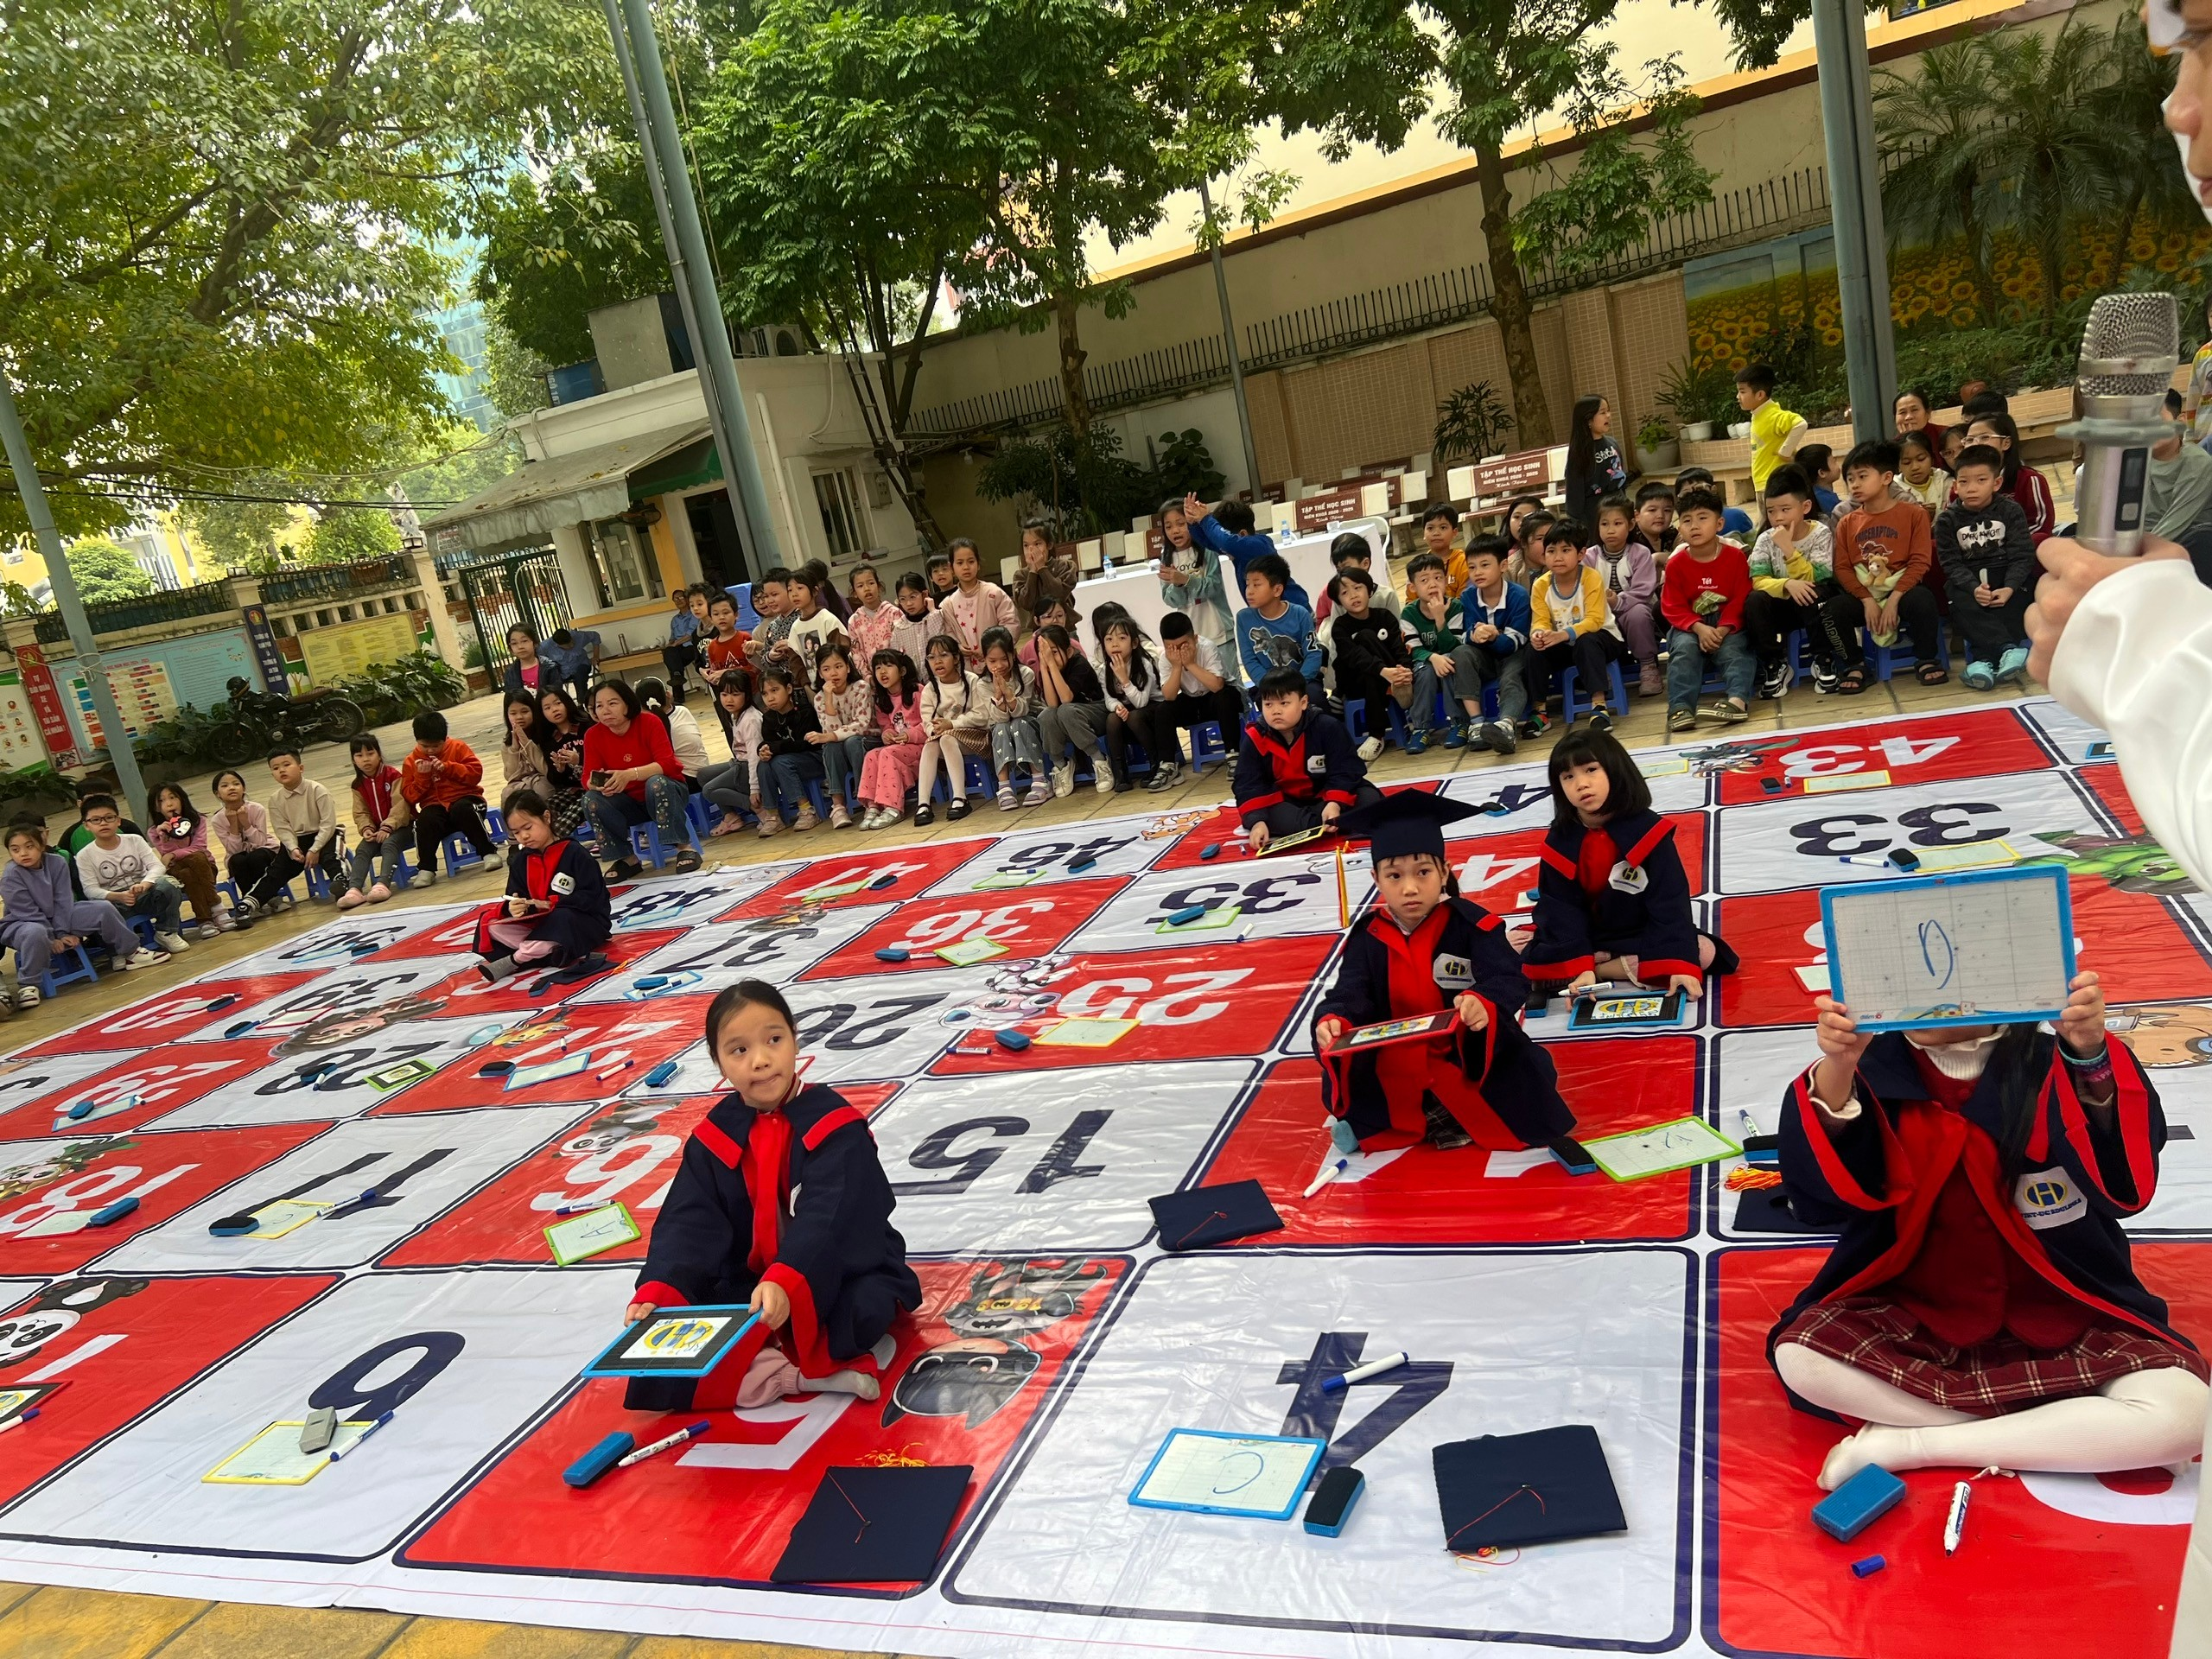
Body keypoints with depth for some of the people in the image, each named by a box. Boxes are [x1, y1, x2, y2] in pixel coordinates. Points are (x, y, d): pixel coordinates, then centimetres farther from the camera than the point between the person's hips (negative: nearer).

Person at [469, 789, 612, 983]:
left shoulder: (573, 853, -12)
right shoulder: (520, 862, 7)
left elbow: (591, 897, -16)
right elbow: (514, 897, 3)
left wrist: (551, 903, -22)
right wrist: (511, 908, -22)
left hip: (584, 922, -6)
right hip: (539, 924, 6)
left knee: (562, 918, -39)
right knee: (489, 921, -10)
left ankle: (513, 961, -27)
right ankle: (548, 950, -27)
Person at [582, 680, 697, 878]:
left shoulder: (650, 722, -15)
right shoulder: (593, 735, -6)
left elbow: (668, 764, -25)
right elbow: (587, 777, -9)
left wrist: (630, 774, -41)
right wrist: (596, 783, -36)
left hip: (665, 792, -3)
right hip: (630, 803, 3)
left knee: (656, 782, -36)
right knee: (591, 799, -23)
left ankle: (684, 848, -23)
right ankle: (625, 859, -11)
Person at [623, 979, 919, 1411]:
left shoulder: (834, 1124, -14)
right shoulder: (713, 1138, 1)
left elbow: (828, 1220, -26)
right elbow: (688, 1225, -8)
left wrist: (785, 1282, -43)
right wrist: (657, 1292, -26)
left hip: (841, 1275, -4)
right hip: (747, 1285, 4)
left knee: (864, 1309, -38)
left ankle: (757, 1367, -21)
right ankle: (801, 1371, -26)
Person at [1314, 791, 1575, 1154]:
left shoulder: (1470, 923, -13)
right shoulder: (1368, 935, -4)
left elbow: (1509, 981, -24)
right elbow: (1349, 995, -13)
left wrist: (1485, 1003, -49)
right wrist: (1333, 1020, -39)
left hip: (1470, 1053, -2)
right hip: (1399, 1069, 3)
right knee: (1340, 1079, -19)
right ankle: (1432, 1118, -8)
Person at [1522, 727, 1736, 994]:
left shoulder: (1646, 829, -18)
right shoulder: (1559, 841, -12)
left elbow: (1671, 900, -20)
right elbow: (1560, 908, -13)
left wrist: (1680, 964, -30)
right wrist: (1580, 966, -26)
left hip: (1644, 934, -1)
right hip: (1588, 939, 1)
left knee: (1704, 952, -26)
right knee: (1532, 965, -22)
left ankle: (1602, 967, -17)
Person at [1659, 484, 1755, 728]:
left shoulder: (1735, 556, -1)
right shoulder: (1676, 564, 0)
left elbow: (1741, 598, -5)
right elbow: (1673, 607, -4)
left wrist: (1723, 629, -20)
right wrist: (1699, 628, -21)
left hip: (1728, 625, 0)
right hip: (1691, 626, 0)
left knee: (1733, 648, -29)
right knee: (1684, 647, -28)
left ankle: (1738, 699, -47)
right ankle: (1680, 707, -40)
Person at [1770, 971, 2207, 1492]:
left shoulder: (2051, 1065, -8)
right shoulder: (1879, 1064, -8)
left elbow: (2126, 1182, -25)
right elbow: (1820, 1196, -21)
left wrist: (2091, 1057, -40)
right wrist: (1836, 1069, -36)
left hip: (2059, 1322, 0)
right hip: (1913, 1315, 0)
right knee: (1798, 1353, -25)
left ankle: (1904, 1443, -16)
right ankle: (2051, 1436, -13)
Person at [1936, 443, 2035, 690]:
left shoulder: (2010, 511, -1)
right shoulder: (1948, 519, 0)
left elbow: (2021, 556, -6)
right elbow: (1952, 563, -7)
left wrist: (2009, 588, -24)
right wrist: (1974, 588, -25)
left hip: (2006, 577, 0)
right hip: (1968, 580, 0)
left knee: (2015, 602, -30)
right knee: (1961, 604, -31)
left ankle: (1983, 660, -36)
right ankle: (2010, 649, -38)